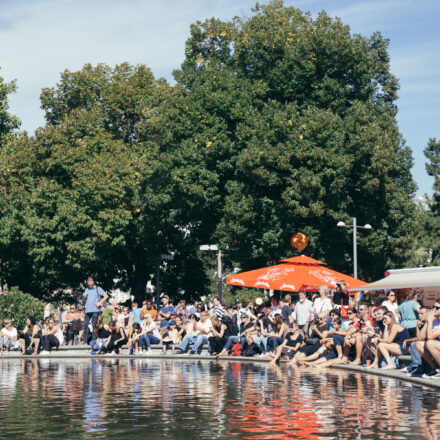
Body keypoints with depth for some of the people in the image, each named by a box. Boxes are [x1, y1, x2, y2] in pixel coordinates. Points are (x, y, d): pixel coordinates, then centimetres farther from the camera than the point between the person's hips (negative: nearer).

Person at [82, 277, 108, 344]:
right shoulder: (86, 289, 17)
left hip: (95, 310, -4)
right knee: (85, 325, -2)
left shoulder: (98, 289, 3)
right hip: (88, 310, 4)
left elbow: (106, 296, -2)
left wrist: (100, 303, -11)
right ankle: (84, 341, 0)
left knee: (94, 325, -3)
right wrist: (84, 297, -2)